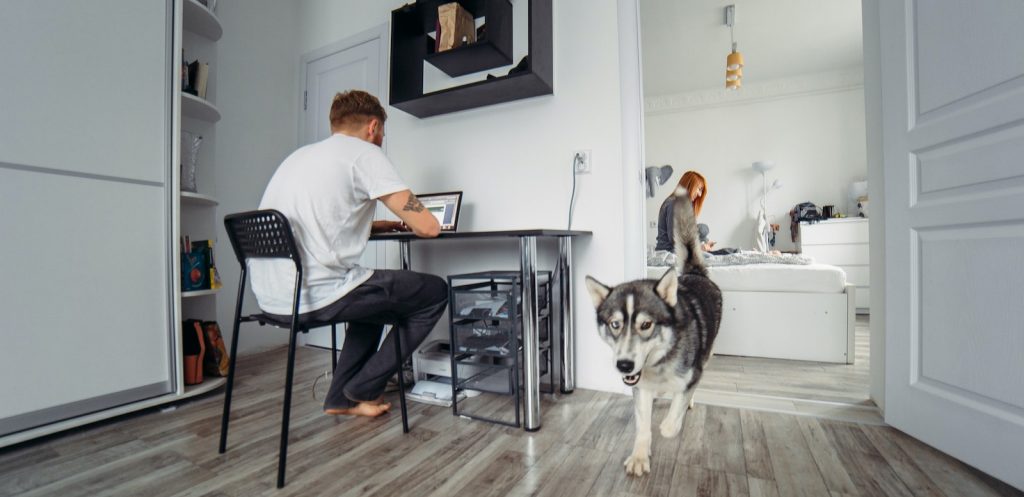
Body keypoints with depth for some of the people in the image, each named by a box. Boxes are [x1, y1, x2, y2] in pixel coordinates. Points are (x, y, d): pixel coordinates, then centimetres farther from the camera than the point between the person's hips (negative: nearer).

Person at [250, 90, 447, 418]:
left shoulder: (301, 155, 21)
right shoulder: (364, 153, -4)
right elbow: (428, 227, -10)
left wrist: (389, 225, 27)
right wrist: (408, 223, 15)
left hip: (270, 297, 10)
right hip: (313, 295, -9)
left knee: (374, 291, 31)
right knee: (435, 293, 5)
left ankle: (340, 398, 29)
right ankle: (363, 388, 14)